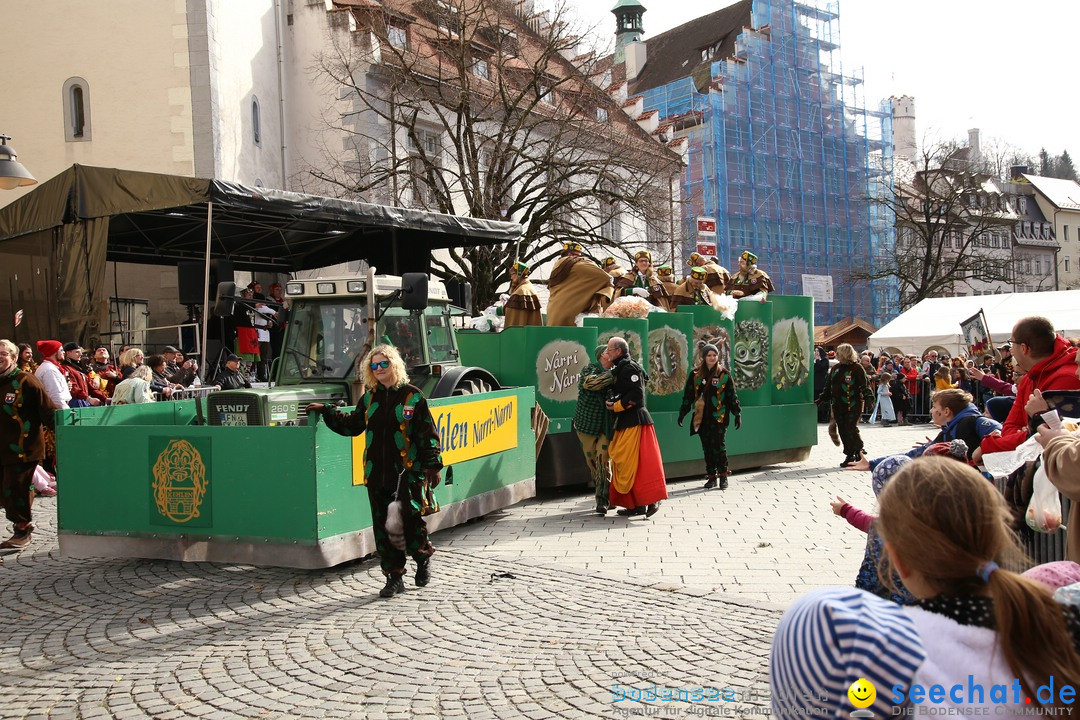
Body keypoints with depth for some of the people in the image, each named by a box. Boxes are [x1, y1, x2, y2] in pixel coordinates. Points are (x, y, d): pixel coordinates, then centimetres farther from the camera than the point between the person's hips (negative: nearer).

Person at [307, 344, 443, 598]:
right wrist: (326, 411, 18)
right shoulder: (369, 398, 13)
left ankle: (423, 559, 24)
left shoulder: (412, 396, -2)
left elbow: (428, 434, -3)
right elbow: (351, 425, 24)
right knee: (383, 526, 5)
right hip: (377, 474, 5)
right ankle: (394, 577, 15)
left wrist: (432, 465, -8)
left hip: (408, 473, -5)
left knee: (411, 520, -6)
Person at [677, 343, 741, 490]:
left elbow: (732, 396, 5)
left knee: (718, 445, -6)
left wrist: (737, 414, 2)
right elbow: (688, 395, 10)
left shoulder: (724, 374, 2)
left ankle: (722, 476, 4)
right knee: (707, 447, 5)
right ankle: (711, 476, 13)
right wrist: (682, 413, 7)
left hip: (719, 417, -2)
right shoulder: (695, 375, 6)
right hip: (701, 417, 2)